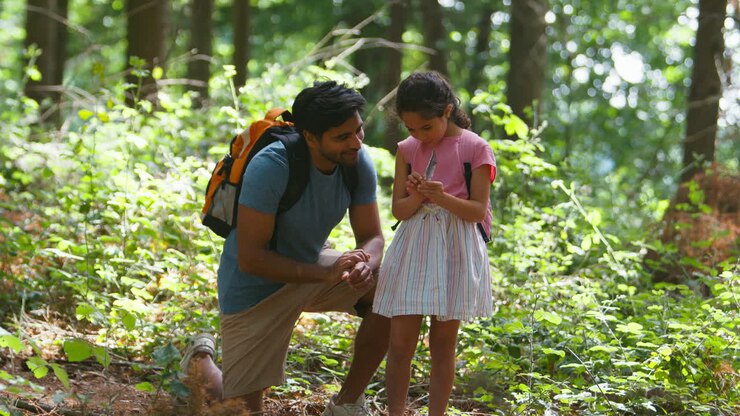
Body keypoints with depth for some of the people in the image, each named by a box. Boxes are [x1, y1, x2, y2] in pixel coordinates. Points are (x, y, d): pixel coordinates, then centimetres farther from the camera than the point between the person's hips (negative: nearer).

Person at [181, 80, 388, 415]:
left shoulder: (359, 162, -14)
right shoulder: (271, 167, -32)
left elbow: (372, 237, -7)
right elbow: (249, 258, -32)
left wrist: (366, 266, -32)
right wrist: (325, 274, -39)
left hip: (309, 265, 5)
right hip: (256, 286, -5)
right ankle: (201, 359, 35)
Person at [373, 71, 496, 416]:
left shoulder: (475, 149, -4)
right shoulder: (408, 149, 7)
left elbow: (478, 210, -8)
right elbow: (398, 210, 5)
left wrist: (442, 197, -24)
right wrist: (416, 197, -17)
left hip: (455, 253, -3)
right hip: (412, 251, 3)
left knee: (443, 345, 5)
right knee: (400, 342, -2)